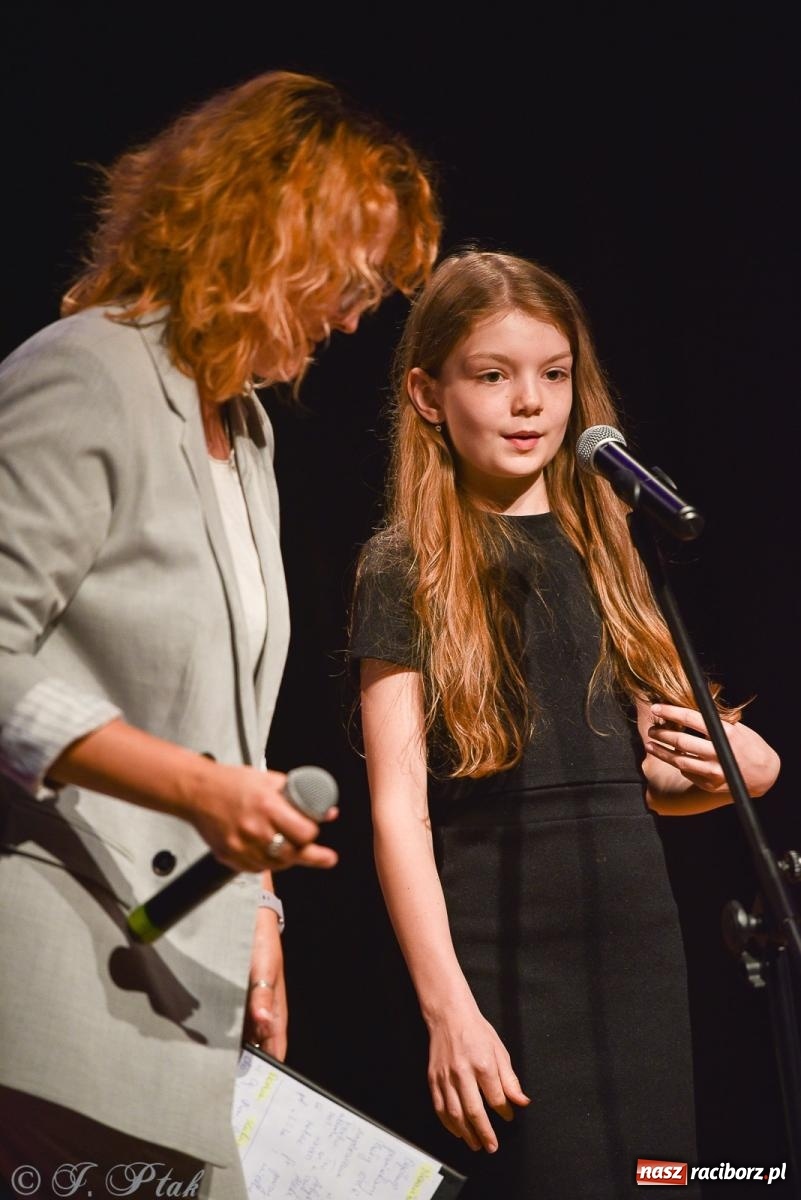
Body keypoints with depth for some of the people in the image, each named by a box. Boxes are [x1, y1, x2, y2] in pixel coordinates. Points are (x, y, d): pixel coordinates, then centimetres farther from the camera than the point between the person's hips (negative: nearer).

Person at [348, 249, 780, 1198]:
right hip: (500, 951, -5)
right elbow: (398, 806, -9)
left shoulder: (603, 548, 13)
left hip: (638, 941, 5)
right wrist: (448, 1006, -16)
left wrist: (734, 771, -3)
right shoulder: (403, 569, -2)